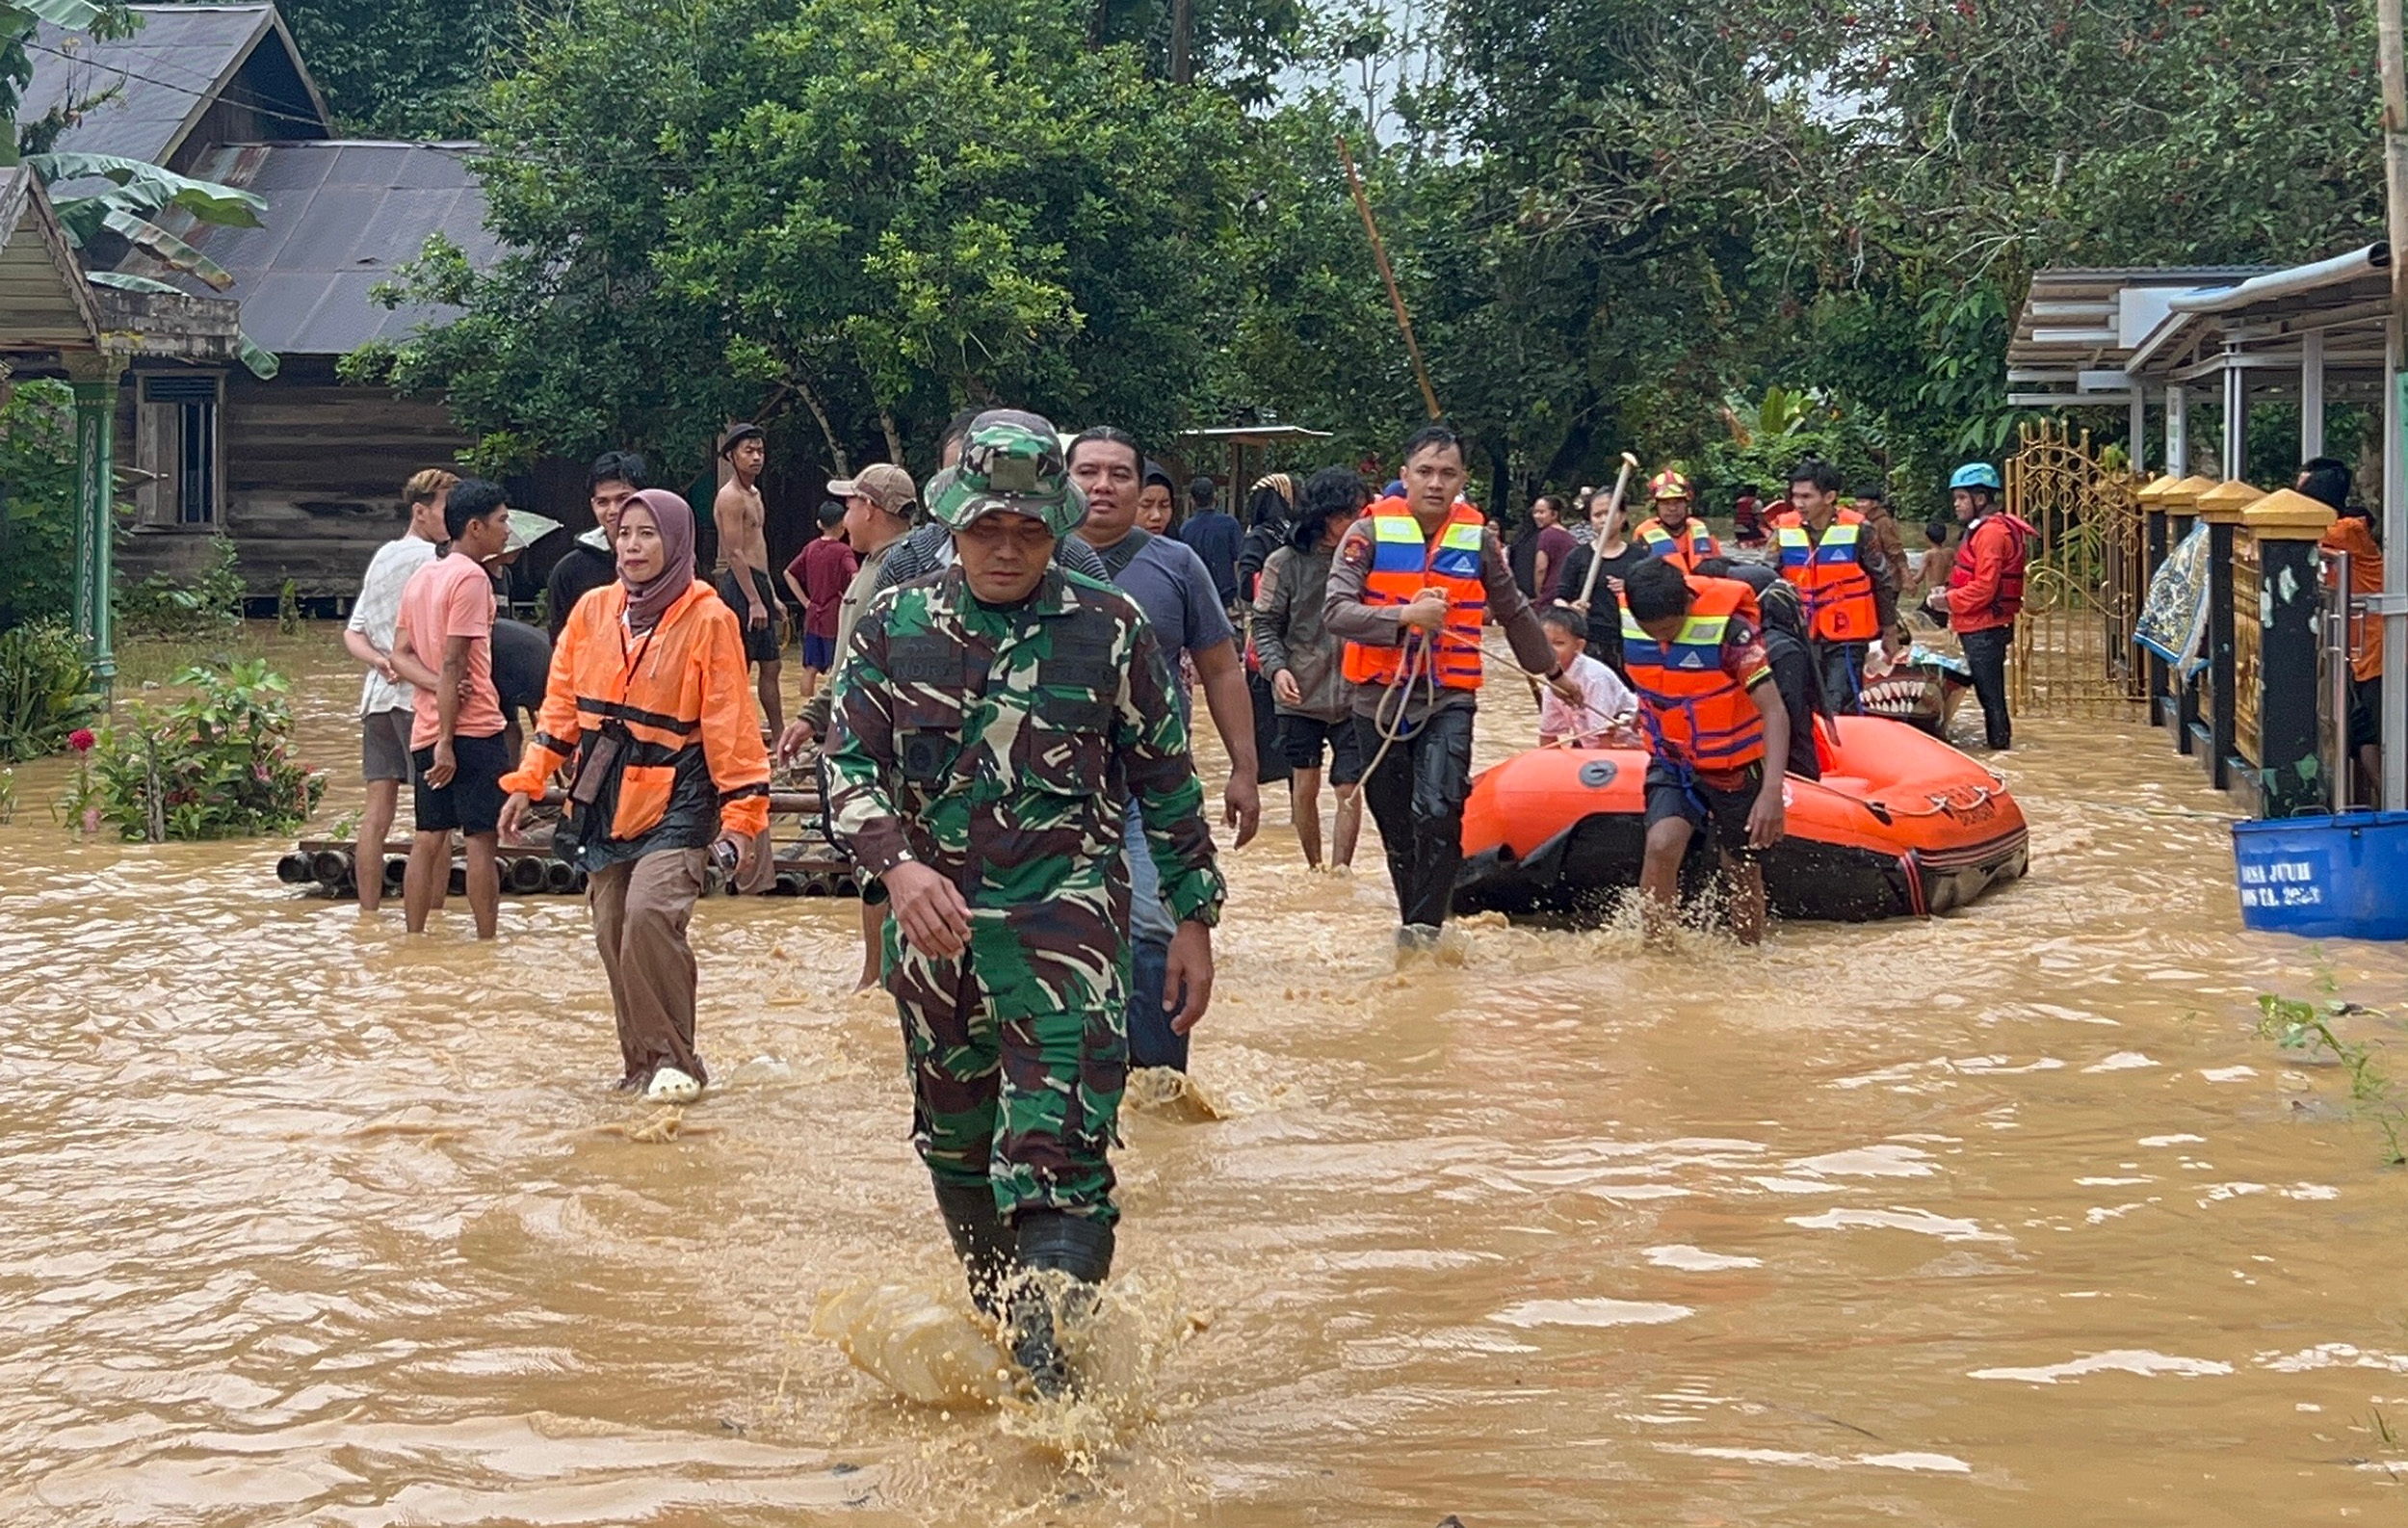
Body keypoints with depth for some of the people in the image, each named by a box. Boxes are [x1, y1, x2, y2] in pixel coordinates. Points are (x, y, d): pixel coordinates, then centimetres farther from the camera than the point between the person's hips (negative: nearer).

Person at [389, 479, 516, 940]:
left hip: (426, 729, 8)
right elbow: (453, 662, -17)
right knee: (481, 838, -5)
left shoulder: (422, 576, 15)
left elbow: (401, 654, 10)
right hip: (471, 729, -8)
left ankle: (413, 939, 11)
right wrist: (448, 741, -18)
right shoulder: (471, 577, -12)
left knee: (429, 838, 10)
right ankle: (488, 941, -5)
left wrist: (439, 686, -7)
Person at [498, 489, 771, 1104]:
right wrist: (527, 783, 9)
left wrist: (741, 814, -9)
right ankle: (641, 1063, 16)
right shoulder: (593, 612, 8)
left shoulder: (707, 620, -6)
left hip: (675, 803, -5)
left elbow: (730, 725, -6)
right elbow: (562, 705, 14)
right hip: (604, 802, 5)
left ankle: (673, 1060, -10)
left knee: (649, 915, -22)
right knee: (612, 934, 3)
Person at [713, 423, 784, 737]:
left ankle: (780, 736, 16)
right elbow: (734, 553, -18)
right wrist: (754, 601, -22)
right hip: (739, 585, -10)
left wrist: (771, 596, 21)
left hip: (758, 583, 10)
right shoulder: (730, 497, -12)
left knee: (770, 666, 11)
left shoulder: (754, 494, 19)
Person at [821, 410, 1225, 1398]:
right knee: (956, 1145, 16)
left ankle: (1047, 1359, -23)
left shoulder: (1111, 633, 0)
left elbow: (1168, 782, 8)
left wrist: (1193, 918, 8)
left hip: (1065, 918, -4)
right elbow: (850, 768, -1)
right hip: (932, 922, 4)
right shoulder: (893, 629, 4)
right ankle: (999, 1326, 34)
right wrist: (898, 867, -20)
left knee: (1057, 1156, -17)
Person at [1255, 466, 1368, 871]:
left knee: (1350, 789, -4)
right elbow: (1266, 625, 1)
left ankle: (1340, 871, 3)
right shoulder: (1285, 563, -4)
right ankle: (1314, 868, 24)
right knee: (1304, 787, 8)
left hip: (1353, 696, 0)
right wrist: (1277, 667, -14)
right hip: (1300, 697, 0)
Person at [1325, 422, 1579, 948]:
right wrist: (1404, 616, -25)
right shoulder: (1370, 534, -3)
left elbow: (1514, 612, 21)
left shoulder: (1478, 540, 4)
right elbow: (1335, 612, -14)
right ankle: (1412, 920, 22)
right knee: (1396, 827, 7)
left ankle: (1424, 926, -15)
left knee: (1438, 812, -20)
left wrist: (1552, 671, 31)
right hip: (1380, 700, 0)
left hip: (1448, 701, 0)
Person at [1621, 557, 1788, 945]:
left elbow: (1774, 712, -32)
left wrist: (1772, 791, -42)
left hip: (1734, 768, -3)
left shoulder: (1728, 629, -28)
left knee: (1743, 873, 10)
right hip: (1672, 763, 3)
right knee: (1662, 845, -24)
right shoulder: (1626, 620, -14)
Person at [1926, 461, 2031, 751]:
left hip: (1985, 629, -11)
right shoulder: (1982, 529, 18)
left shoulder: (1991, 532, -15)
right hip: (1977, 627, 11)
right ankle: (1996, 747, 18)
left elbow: (1985, 586, -21)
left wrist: (1950, 601, -13)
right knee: (1988, 695, 13)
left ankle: (1999, 747, -5)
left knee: (1991, 696, -7)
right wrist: (1950, 593, 13)